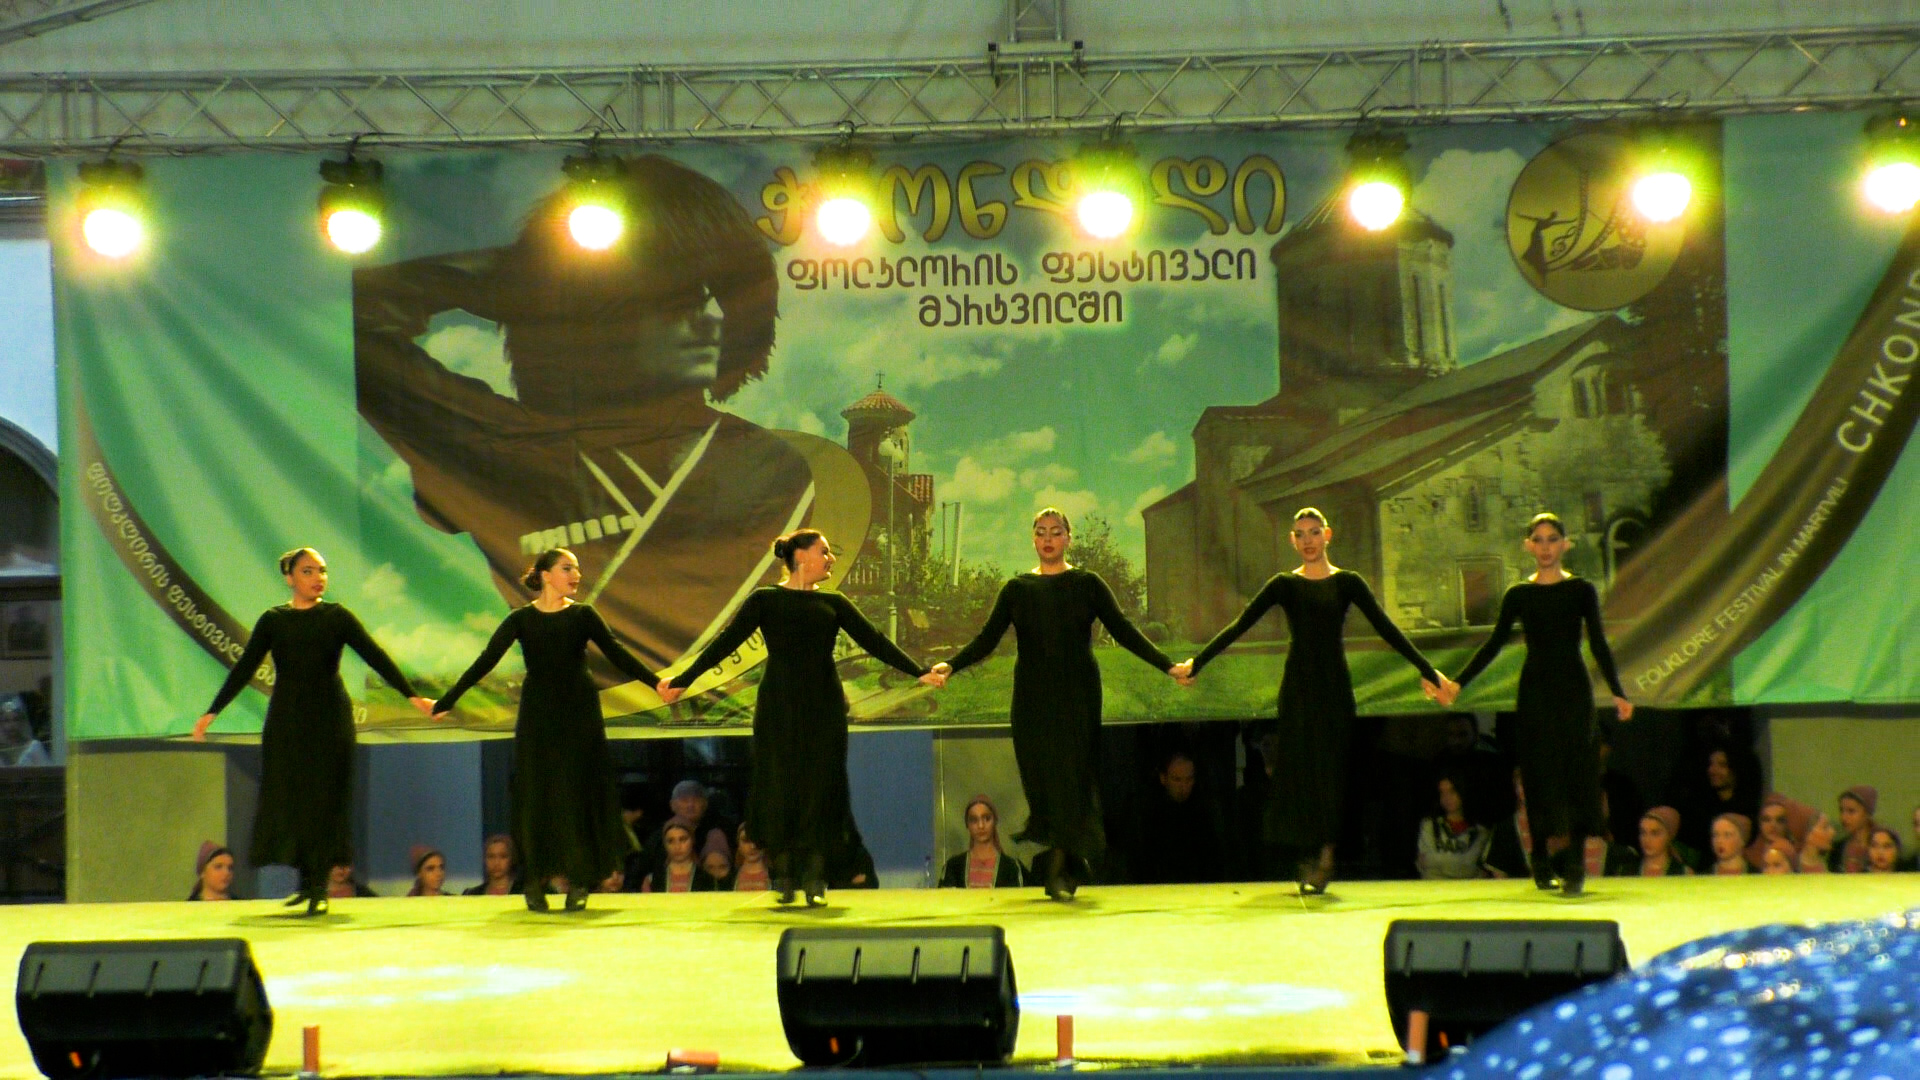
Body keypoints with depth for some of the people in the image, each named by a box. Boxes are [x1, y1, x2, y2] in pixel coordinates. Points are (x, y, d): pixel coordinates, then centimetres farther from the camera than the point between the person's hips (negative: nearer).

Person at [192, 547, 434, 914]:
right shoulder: (273, 620, 6)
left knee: (325, 797, -4)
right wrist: (211, 712, 0)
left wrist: (412, 695, -13)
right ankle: (307, 880, 10)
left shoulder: (337, 617, 2)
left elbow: (375, 656, -4)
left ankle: (320, 887, 1)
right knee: (286, 797, -1)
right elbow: (244, 669, 5)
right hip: (285, 719, 2)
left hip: (330, 718, -2)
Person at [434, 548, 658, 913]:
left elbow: (616, 653, -5)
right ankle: (535, 880, 9)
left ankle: (579, 881, 6)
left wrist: (656, 682, -18)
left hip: (580, 716, 0)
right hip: (538, 715, 0)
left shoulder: (583, 615, 3)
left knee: (580, 793, -2)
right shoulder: (521, 619, 1)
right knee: (535, 795, -1)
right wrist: (445, 702, -9)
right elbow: (485, 662, -3)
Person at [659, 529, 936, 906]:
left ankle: (815, 880, 5)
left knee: (821, 787, -1)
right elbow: (726, 643, 0)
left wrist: (919, 672, -1)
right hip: (779, 706, -2)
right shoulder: (766, 600, 3)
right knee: (779, 786, -3)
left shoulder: (834, 604, 12)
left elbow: (874, 641, 8)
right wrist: (682, 680, -6)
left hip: (824, 706, 3)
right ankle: (783, 877, 6)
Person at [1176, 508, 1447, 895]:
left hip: (1335, 687, 0)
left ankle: (1324, 857, 3)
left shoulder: (1347, 583, 5)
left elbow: (1386, 629, 1)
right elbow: (1240, 626, 1)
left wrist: (1427, 671, -6)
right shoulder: (1284, 584, 5)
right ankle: (1305, 863, -3)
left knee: (1333, 769, -3)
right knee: (1299, 766, -5)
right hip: (1298, 686, 0)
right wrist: (1196, 663, -6)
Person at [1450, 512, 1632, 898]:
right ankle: (1544, 865, 4)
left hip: (1573, 692, -1)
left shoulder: (1581, 590, 4)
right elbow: (1493, 644, 8)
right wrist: (1457, 683, 1)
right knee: (1540, 775, -2)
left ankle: (1574, 869, -9)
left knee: (1575, 774, -8)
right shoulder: (1518, 595, 7)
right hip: (1535, 693, 1)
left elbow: (1598, 644, -2)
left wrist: (1617, 692, -12)